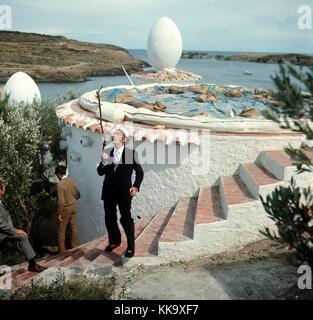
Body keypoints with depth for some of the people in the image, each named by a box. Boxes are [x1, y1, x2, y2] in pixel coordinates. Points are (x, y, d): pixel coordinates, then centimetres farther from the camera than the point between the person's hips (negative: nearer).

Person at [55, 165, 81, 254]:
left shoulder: (60, 184, -21)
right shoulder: (72, 181, 1)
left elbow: (61, 201, -24)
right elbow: (78, 194, 11)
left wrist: (59, 213, -15)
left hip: (65, 209, -7)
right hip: (73, 207, 7)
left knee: (61, 230, 5)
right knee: (74, 228, 14)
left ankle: (62, 250, 10)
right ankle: (74, 247, 23)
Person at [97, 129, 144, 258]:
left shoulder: (131, 153, -3)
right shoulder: (107, 153, 6)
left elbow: (139, 172, 2)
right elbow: (100, 172, 3)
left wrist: (136, 186, -9)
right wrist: (104, 161, -15)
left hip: (124, 192, -4)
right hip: (109, 191, 4)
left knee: (126, 218, -4)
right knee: (109, 218, 14)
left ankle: (130, 246, 8)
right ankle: (114, 241, 32)